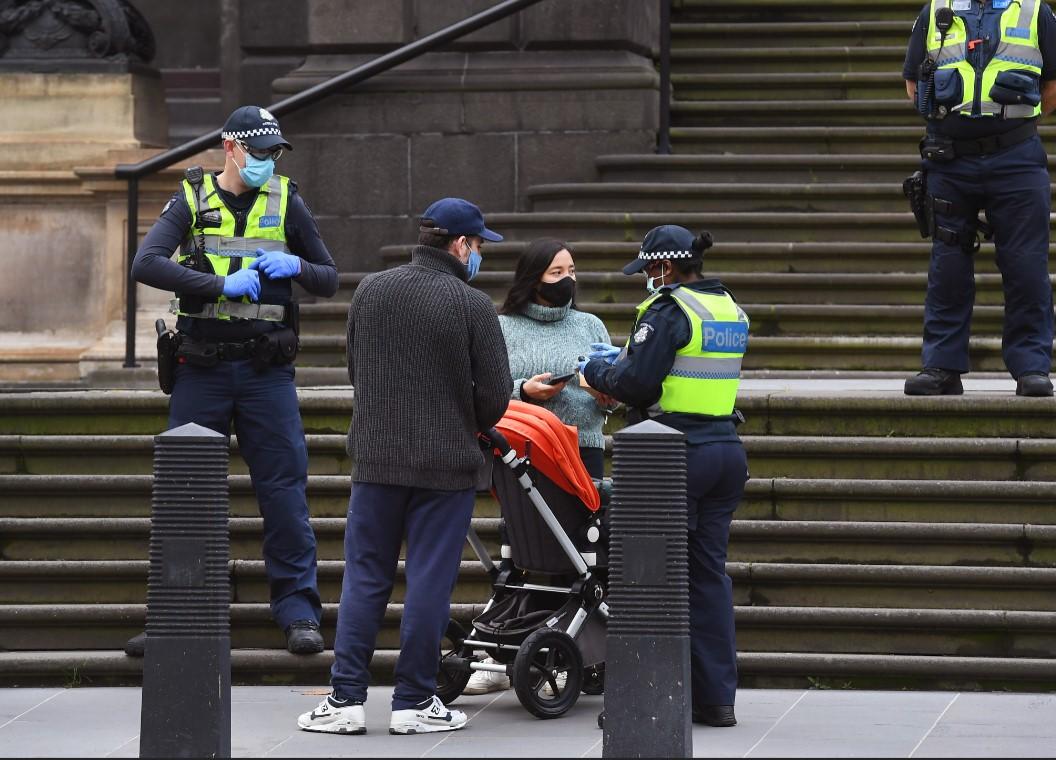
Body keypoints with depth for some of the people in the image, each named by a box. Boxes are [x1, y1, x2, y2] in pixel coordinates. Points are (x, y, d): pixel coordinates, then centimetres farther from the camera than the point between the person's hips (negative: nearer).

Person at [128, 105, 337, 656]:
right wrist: (224, 284, -18)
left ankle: (298, 611, 2)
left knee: (284, 488, -3)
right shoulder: (193, 200, 3)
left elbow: (329, 282, 13)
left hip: (267, 369, 1)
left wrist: (296, 266, -9)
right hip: (202, 367, -1)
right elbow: (146, 264, -12)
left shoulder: (286, 202, 7)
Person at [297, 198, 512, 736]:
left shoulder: (369, 292, 4)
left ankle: (346, 700, 6)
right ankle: (413, 702, 7)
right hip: (446, 464, -4)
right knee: (428, 583, 3)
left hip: (375, 459, 4)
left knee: (364, 578, 8)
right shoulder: (471, 305, -10)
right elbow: (495, 394, -9)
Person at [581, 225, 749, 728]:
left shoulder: (669, 310, -13)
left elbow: (635, 382, -17)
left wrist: (596, 371, 3)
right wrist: (623, 359, 22)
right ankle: (716, 698, 11)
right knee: (709, 572, 11)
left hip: (678, 455, -8)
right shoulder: (730, 309, 13)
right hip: (726, 450, 8)